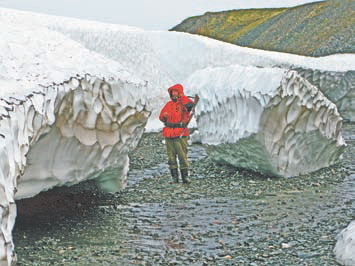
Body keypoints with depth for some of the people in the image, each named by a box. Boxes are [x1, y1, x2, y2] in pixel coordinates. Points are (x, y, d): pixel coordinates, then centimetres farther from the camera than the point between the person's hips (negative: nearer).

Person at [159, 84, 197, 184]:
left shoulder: (183, 103, 1)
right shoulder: (168, 104, 14)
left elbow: (190, 105, -24)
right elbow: (161, 117, 21)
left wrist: (182, 97, -9)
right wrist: (164, 116, -3)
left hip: (180, 134, -5)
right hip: (169, 134, 5)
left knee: (182, 155, -7)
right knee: (171, 156, 5)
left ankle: (185, 176, -2)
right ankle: (174, 177, 11)